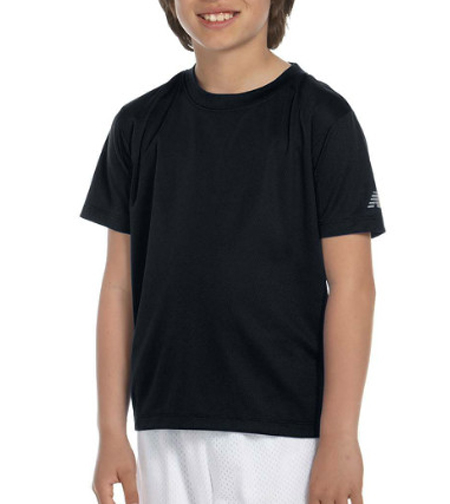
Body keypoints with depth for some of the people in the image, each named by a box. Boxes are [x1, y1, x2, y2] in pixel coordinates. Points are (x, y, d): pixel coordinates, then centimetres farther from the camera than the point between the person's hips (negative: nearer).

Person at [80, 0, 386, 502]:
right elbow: (119, 285, 9)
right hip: (165, 432, 4)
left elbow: (351, 286, -6)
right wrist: (111, 431, 4)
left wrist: (340, 438, -10)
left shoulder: (321, 116, -3)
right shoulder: (140, 123, 8)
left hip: (283, 430, -3)